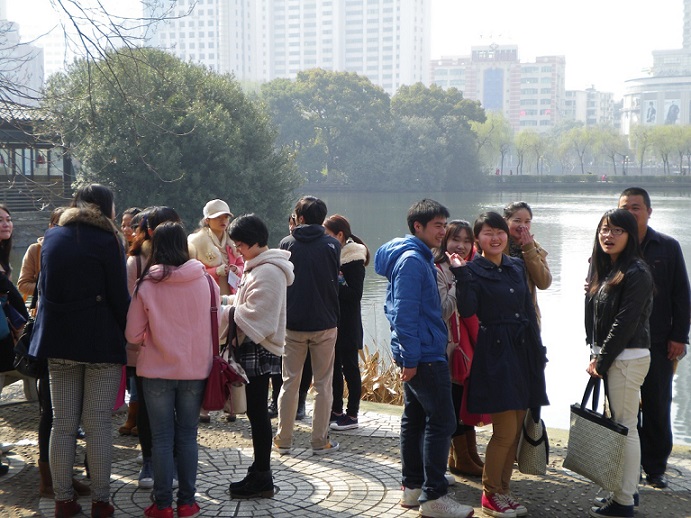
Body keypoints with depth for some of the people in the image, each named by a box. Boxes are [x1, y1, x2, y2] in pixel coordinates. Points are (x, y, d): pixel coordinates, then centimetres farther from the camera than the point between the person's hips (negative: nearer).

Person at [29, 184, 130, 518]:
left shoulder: (51, 237, 10)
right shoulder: (107, 240, -7)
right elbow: (119, 296, -8)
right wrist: (131, 334, 2)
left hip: (59, 340, 5)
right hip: (101, 341, -5)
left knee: (62, 424, 9)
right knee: (98, 424, 0)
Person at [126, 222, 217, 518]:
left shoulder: (146, 285, -11)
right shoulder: (205, 281, -7)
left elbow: (133, 335, -6)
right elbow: (215, 323, 6)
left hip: (157, 371, -1)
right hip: (195, 369, 1)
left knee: (162, 437, 9)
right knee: (187, 436, 12)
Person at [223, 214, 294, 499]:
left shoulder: (268, 272, -16)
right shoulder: (259, 267, 17)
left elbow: (253, 314, -21)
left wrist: (224, 311, -14)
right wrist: (229, 306, 4)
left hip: (258, 350, -10)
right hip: (254, 349, 10)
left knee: (257, 412, -4)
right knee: (257, 412, 14)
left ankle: (262, 478, 5)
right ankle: (260, 472, 23)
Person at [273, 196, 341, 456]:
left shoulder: (287, 244, -2)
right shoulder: (332, 245, -4)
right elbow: (335, 280, 4)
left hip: (293, 323, 1)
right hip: (325, 323, -1)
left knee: (290, 382, 10)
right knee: (323, 385, 7)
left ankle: (283, 440, 14)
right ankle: (320, 441, 10)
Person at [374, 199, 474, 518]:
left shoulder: (417, 258, 15)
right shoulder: (412, 261, -17)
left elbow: (394, 308, 22)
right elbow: (405, 312, -21)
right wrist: (410, 357, -21)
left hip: (416, 355, 11)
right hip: (424, 355, -11)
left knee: (414, 419, 15)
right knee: (441, 422, -7)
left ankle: (413, 487, 24)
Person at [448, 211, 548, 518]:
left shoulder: (516, 267, 13)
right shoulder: (473, 270, -6)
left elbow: (528, 311, 16)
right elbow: (467, 310, -21)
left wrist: (538, 352, 14)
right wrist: (461, 273, -25)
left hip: (523, 352, 7)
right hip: (495, 354, -7)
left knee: (516, 429, 10)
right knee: (505, 431, -7)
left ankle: (503, 490, 22)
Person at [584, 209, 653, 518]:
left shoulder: (636, 273, -13)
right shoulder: (602, 269, 12)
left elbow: (625, 322, -17)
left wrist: (601, 361, -12)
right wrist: (594, 355, 7)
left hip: (627, 358, -8)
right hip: (609, 358, 8)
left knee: (625, 427, -4)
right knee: (619, 425, 13)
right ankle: (625, 489, 22)